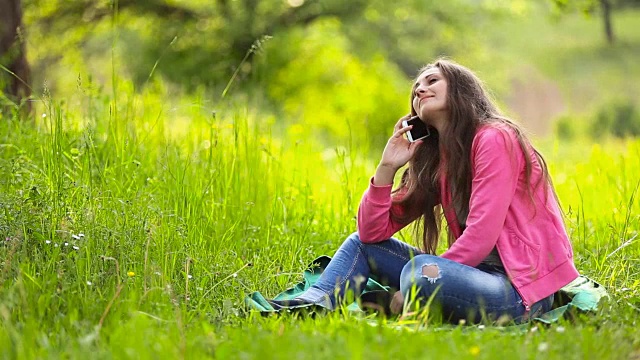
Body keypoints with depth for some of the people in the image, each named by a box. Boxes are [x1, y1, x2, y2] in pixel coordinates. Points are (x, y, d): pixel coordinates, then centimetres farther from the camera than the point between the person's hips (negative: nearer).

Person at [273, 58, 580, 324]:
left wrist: (413, 291, -16)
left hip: (525, 287, -8)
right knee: (361, 243, 7)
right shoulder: (431, 159, 13)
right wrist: (387, 167, -1)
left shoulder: (493, 138, -10)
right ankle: (314, 305, -18)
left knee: (422, 271, -37)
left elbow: (481, 237, -18)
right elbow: (372, 232, 10)